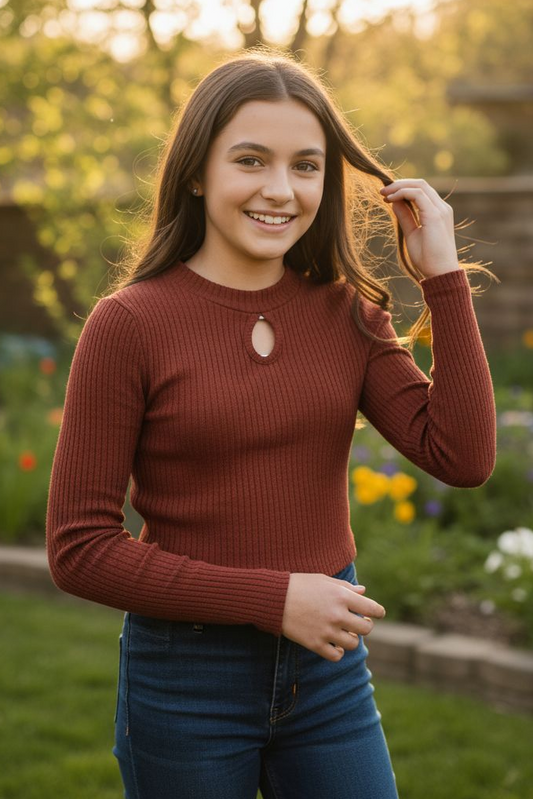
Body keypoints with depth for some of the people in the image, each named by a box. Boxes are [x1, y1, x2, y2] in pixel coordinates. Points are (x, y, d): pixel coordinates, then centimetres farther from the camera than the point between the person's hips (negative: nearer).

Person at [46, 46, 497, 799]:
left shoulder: (347, 312, 1)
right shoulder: (128, 323, -11)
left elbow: (464, 457, -9)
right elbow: (78, 550, -12)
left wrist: (443, 275, -9)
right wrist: (274, 599, -16)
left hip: (331, 670, 4)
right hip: (188, 678, -3)